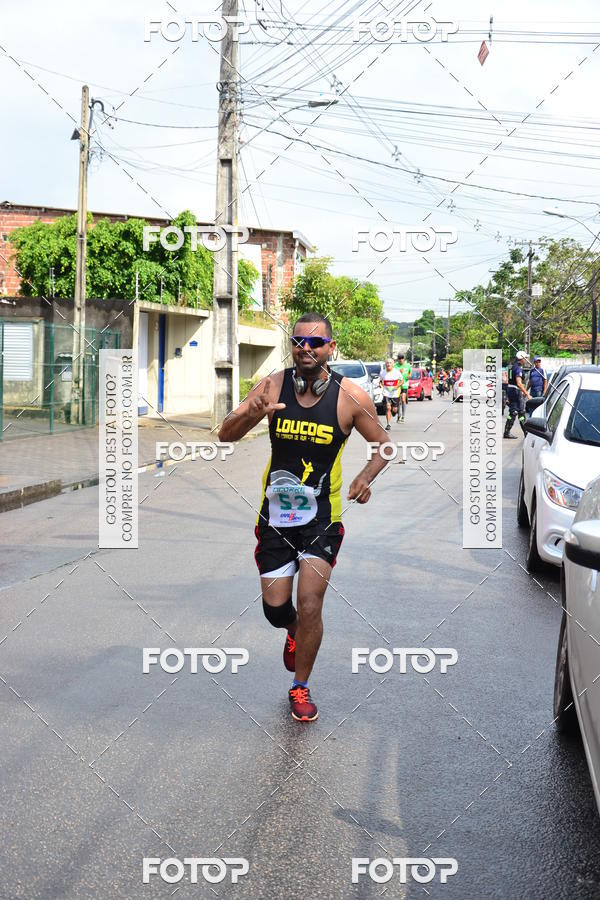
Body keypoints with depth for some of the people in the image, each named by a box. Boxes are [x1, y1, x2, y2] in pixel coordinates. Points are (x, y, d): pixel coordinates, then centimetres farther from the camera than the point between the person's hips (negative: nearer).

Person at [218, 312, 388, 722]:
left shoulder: (351, 396, -9)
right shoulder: (273, 387, -6)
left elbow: (383, 446, 3)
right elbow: (225, 435, -8)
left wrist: (366, 477, -17)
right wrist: (251, 414, -30)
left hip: (322, 516, -2)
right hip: (276, 513, 2)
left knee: (310, 605, -9)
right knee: (275, 607, 7)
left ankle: (301, 687, 14)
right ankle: (294, 631, 46)